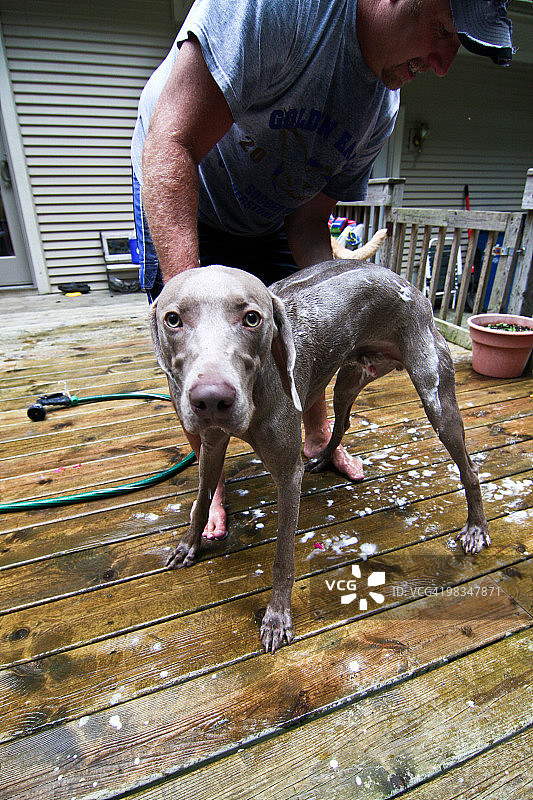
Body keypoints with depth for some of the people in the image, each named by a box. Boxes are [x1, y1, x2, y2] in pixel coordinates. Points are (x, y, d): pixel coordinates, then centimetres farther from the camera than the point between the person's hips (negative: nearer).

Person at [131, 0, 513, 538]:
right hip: (175, 196, -5)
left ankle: (317, 438, 31)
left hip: (269, 221, 6)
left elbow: (309, 222, -11)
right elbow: (170, 144, -39)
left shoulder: (381, 110, -12)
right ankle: (212, 481, 12)